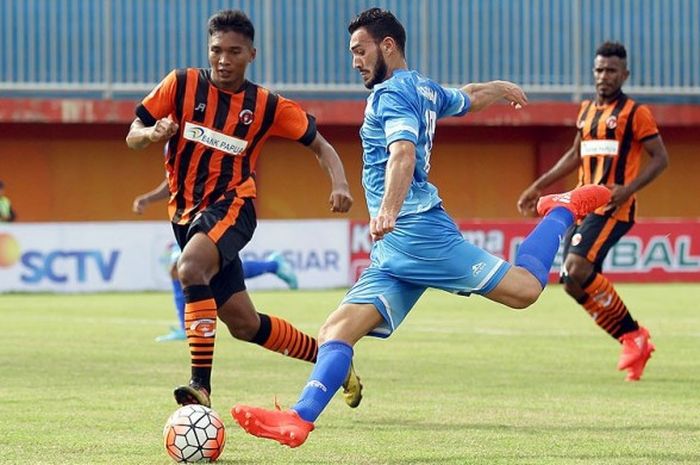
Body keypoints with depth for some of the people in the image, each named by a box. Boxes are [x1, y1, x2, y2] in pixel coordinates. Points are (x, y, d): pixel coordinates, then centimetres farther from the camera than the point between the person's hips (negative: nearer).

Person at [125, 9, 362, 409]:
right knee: (243, 323, 6)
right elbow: (133, 136, 3)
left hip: (231, 207, -3)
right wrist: (154, 133, -21)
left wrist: (340, 185, -13)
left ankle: (201, 384, -37)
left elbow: (320, 146, 6)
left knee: (190, 268, -35)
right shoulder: (182, 85, 0)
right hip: (186, 213, 3)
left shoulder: (268, 106, -2)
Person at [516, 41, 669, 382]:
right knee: (573, 283, 0)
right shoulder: (587, 110, 17)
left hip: (613, 207, -8)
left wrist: (629, 188, -20)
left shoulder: (635, 112, -5)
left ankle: (633, 335, -9)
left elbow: (661, 158, -6)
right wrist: (539, 186, 24)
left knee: (578, 270, -24)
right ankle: (634, 340, 11)